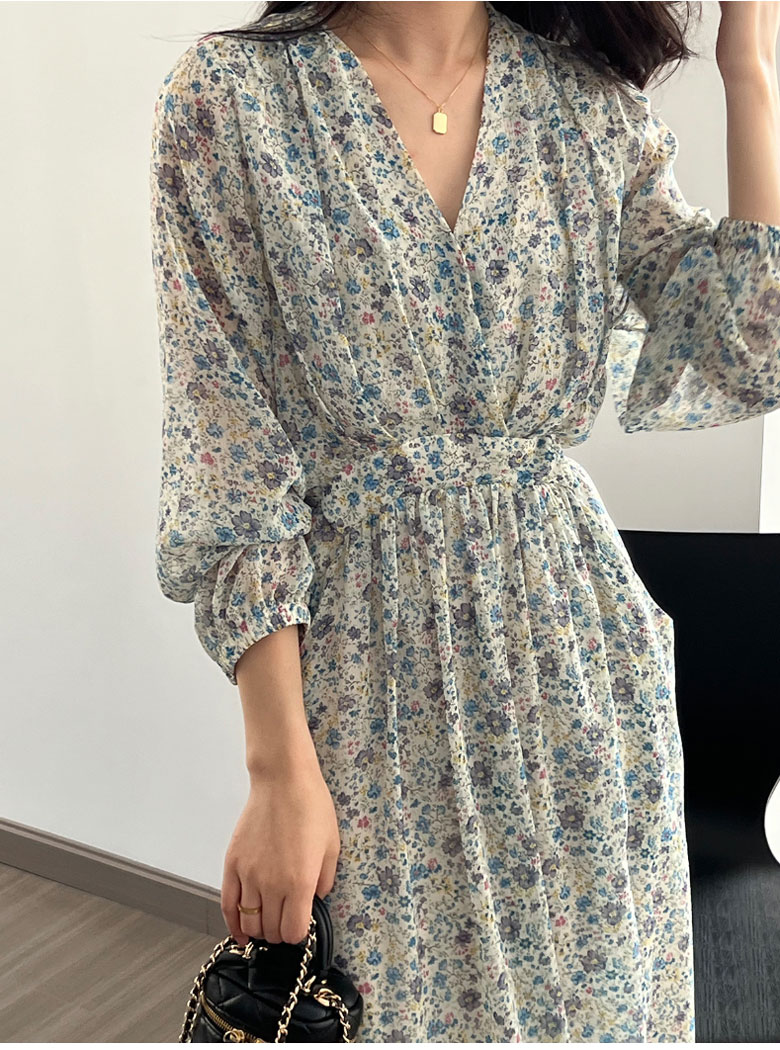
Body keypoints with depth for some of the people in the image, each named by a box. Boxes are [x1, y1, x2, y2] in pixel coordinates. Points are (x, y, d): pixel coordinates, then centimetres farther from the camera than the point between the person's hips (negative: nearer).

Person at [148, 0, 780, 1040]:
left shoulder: (596, 106, 3)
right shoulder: (230, 96, -7)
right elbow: (230, 452, -11)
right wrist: (279, 768, -12)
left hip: (577, 642, 4)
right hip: (367, 665, -3)